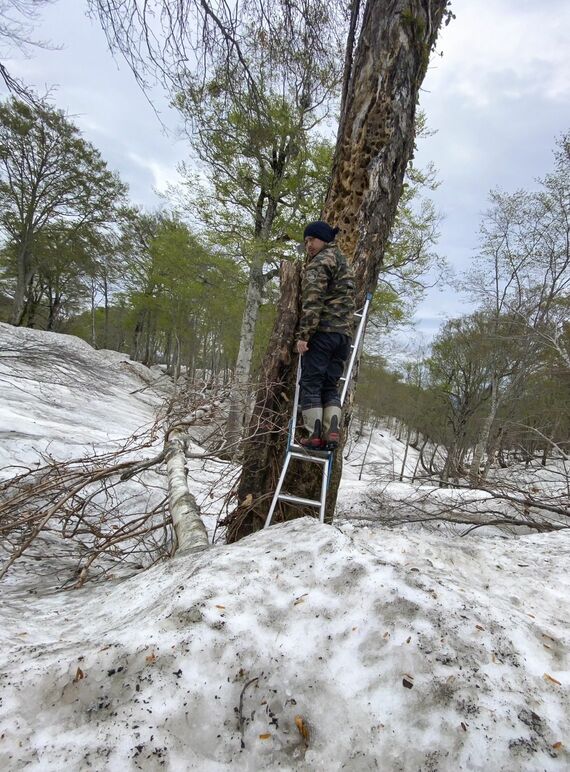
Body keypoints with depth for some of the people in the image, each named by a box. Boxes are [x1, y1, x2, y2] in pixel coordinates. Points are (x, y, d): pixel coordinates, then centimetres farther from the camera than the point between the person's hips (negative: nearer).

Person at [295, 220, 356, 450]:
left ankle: (315, 436, -8)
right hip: (344, 333, 8)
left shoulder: (320, 261, -3)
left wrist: (303, 334, -18)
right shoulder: (343, 261, 26)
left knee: (311, 383, -3)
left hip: (322, 331, -8)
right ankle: (332, 431, -3)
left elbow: (313, 300, -15)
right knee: (330, 386, 9)